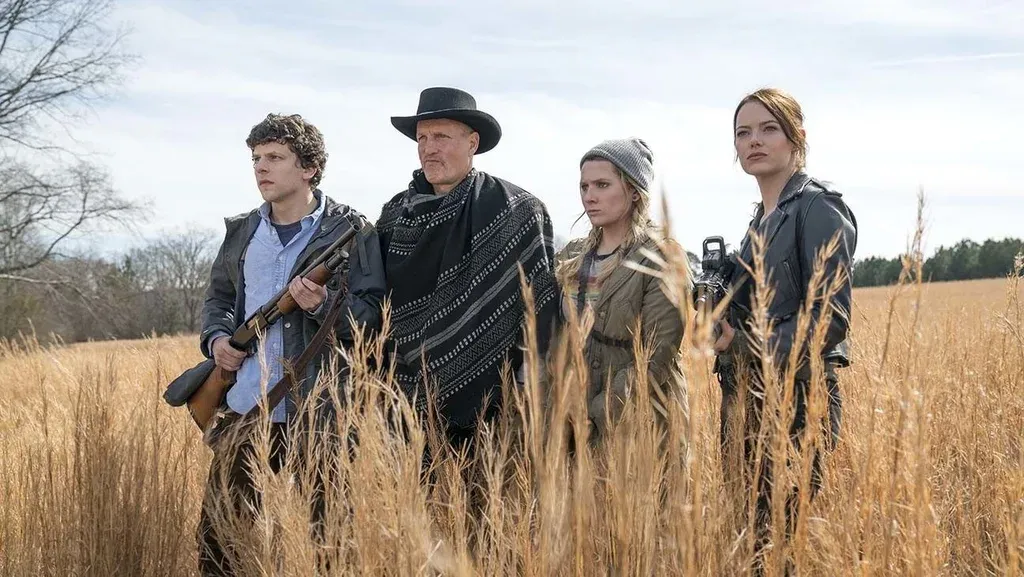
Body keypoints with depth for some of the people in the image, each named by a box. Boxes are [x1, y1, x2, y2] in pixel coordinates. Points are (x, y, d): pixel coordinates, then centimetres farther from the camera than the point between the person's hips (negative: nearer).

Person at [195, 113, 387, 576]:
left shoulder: (351, 232, -4)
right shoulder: (240, 232, 12)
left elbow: (374, 315, -7)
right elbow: (218, 296, 22)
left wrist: (324, 305, -24)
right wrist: (217, 338, 2)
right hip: (244, 410, 5)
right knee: (216, 536, 9)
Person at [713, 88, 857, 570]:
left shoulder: (819, 208, -7)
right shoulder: (761, 218, 18)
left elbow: (831, 316, -15)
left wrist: (749, 353, -18)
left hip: (796, 395, -8)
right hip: (747, 396, 8)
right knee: (751, 531, 8)